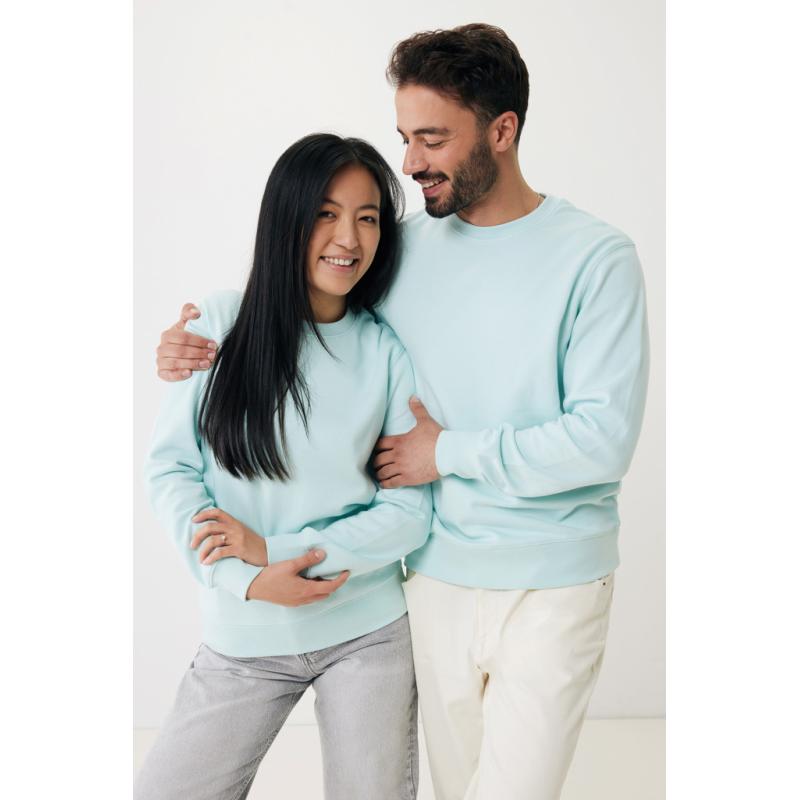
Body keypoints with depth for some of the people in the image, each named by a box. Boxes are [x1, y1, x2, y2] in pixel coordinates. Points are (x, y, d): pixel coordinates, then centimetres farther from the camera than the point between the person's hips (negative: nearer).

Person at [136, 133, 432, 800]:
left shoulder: (388, 353, -6)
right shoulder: (221, 324, -4)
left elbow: (411, 513, -6)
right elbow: (169, 468, -3)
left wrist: (274, 551, -14)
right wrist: (245, 580, -14)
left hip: (370, 632, 0)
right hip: (244, 638, 1)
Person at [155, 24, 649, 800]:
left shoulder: (595, 257, -11)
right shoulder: (403, 248, 2)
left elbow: (604, 438, -17)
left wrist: (448, 451, -13)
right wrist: (208, 348, -2)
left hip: (549, 589, -4)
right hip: (437, 576, 4)